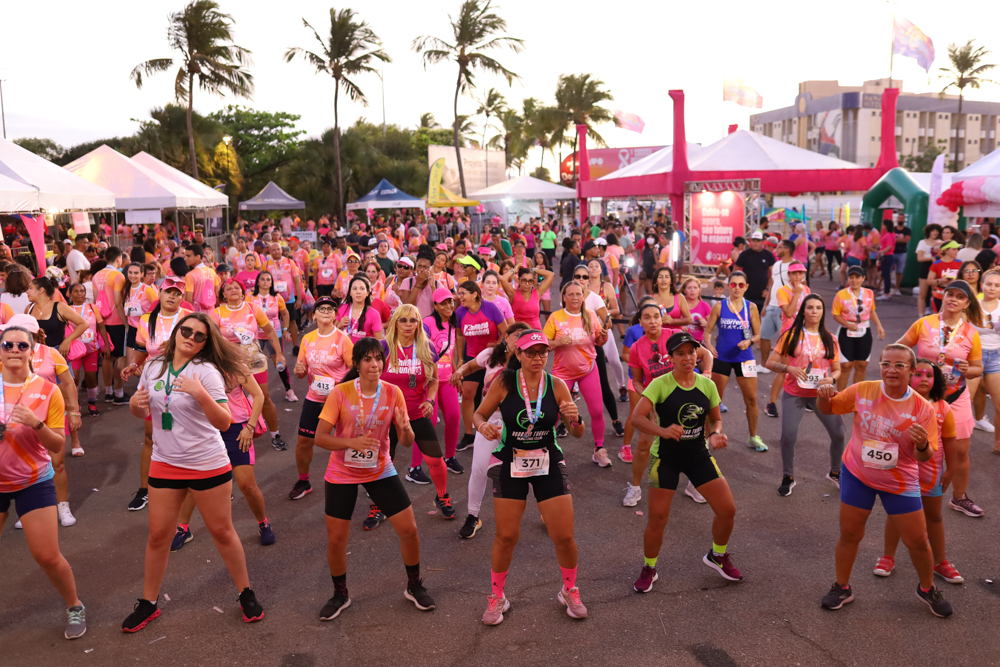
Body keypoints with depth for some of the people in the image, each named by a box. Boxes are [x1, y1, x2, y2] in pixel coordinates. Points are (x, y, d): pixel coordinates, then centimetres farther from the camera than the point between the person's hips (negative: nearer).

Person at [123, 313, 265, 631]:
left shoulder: (206, 372, -14)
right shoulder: (154, 366, 2)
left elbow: (224, 422, -22)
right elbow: (142, 413, 15)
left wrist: (200, 393, -36)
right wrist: (135, 403, -8)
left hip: (208, 465, -4)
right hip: (165, 463, 4)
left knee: (222, 532, 7)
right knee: (158, 536, 10)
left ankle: (246, 594, 24)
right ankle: (148, 603, 28)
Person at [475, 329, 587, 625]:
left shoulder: (557, 385, -7)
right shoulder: (504, 383, -10)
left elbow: (578, 434, -3)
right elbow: (479, 414, 1)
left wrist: (574, 418, -26)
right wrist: (484, 427, -21)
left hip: (549, 463, 1)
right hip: (510, 464, -1)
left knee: (564, 536, 1)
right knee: (506, 536, 2)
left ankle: (569, 591, 29)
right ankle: (496, 597, 26)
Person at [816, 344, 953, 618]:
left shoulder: (922, 409, -16)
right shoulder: (862, 391, -14)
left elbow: (925, 456, -12)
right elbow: (828, 409, 0)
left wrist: (922, 445, -36)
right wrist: (824, 396, -23)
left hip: (900, 484, 0)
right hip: (857, 475, 1)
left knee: (918, 541, 8)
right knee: (849, 534, 8)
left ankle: (927, 589, 37)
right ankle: (842, 588, 29)